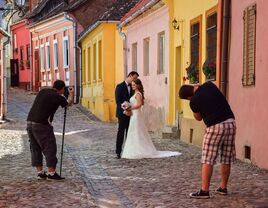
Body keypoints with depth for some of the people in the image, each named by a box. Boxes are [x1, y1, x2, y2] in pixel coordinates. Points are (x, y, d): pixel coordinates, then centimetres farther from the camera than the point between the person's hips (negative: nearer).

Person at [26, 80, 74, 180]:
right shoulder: (57, 97, -7)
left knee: (35, 149, 13)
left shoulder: (43, 91, 11)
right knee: (50, 148, 0)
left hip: (30, 122, 8)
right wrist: (71, 94, 31)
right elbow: (69, 103, 12)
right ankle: (51, 173, 1)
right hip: (41, 125, -8)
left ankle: (40, 172, 18)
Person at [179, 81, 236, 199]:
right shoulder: (210, 85, 7)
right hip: (230, 122, 7)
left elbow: (198, 118, 9)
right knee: (226, 159, 13)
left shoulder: (194, 101, -6)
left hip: (216, 126, -7)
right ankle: (223, 188, 21)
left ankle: (204, 190, -6)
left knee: (207, 160, -2)